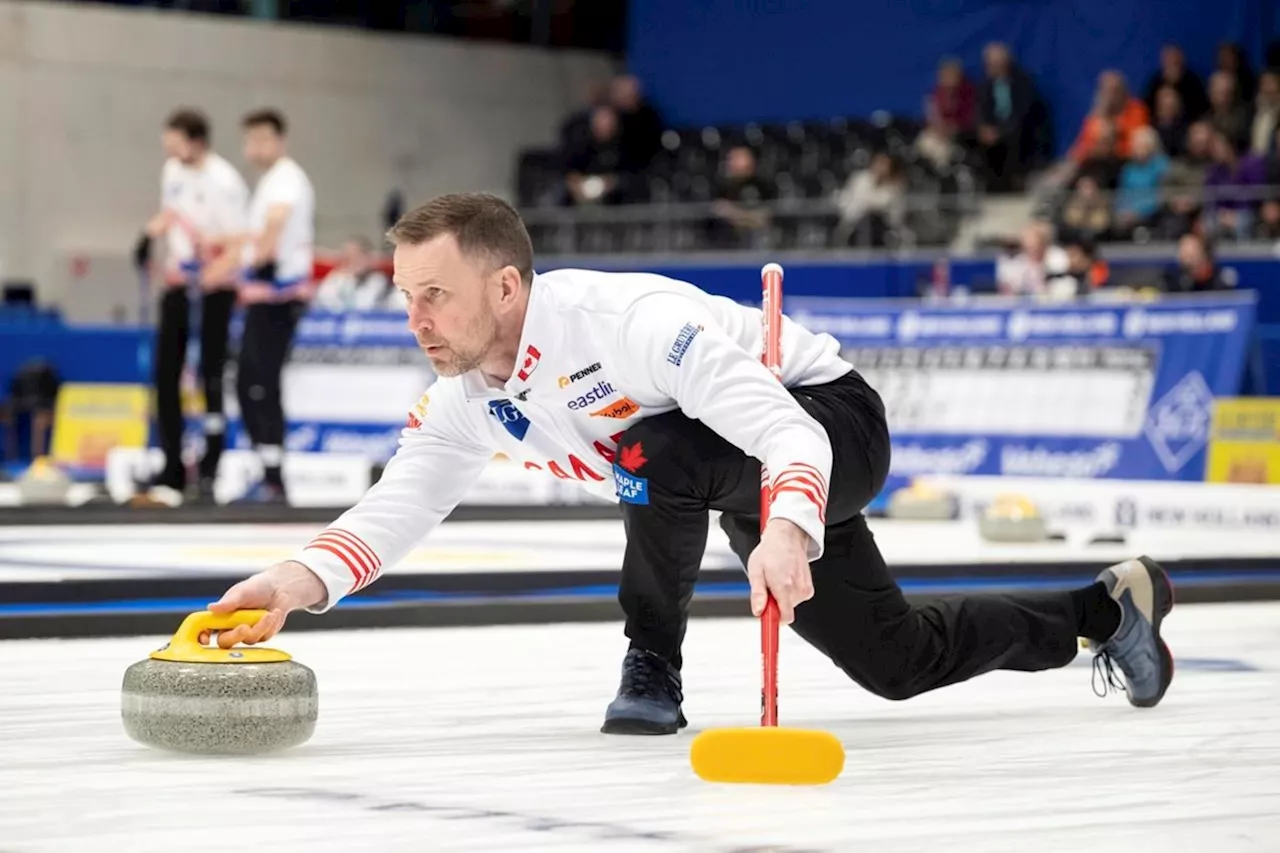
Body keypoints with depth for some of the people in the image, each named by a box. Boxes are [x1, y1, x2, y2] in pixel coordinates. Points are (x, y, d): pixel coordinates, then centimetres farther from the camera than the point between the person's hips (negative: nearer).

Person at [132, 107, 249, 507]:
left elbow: (235, 249, -19)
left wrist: (207, 278, -32)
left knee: (210, 378, -7)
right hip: (177, 283, 7)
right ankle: (171, 477, 8)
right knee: (165, 377, 3)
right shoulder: (172, 170, 6)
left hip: (215, 290, -7)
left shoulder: (224, 182, -17)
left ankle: (208, 474, 0)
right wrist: (150, 234, 6)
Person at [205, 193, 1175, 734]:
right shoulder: (466, 400, -11)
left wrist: (785, 531, -61)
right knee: (902, 662, 14)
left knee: (657, 449, -38)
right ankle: (1108, 607, 36)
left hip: (829, 424, -8)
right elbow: (397, 507, -16)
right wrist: (299, 582, -35)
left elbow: (785, 429, -41)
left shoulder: (628, 319, -36)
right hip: (737, 481, 8)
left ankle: (652, 673, -18)